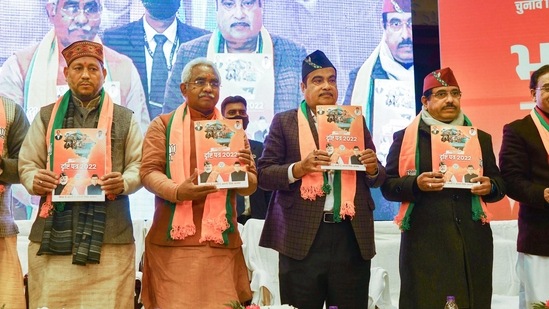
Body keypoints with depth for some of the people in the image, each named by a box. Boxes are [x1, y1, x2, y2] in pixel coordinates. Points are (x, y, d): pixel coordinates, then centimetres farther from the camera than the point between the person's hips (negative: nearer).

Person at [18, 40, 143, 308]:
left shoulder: (125, 118, 11)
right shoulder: (46, 116, 15)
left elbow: (140, 165, 9)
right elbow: (27, 163, 14)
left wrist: (124, 182, -12)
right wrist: (35, 181, -8)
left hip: (109, 234, -1)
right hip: (53, 232, 1)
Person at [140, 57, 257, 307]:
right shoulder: (163, 125, 7)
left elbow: (250, 186, 8)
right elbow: (149, 171, -3)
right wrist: (177, 191, -22)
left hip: (221, 241, 2)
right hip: (173, 240, -2)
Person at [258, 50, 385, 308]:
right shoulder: (284, 122, 6)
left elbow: (377, 178, 15)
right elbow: (263, 173, -1)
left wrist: (372, 168, -7)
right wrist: (298, 168, -17)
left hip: (352, 236, 3)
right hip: (302, 237, -2)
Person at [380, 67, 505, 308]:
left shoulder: (480, 138, 14)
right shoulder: (405, 137, 4)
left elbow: (500, 183, 18)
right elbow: (388, 186, 1)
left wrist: (489, 187, -5)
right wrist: (416, 184, -17)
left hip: (472, 240, 3)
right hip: (425, 241, -3)